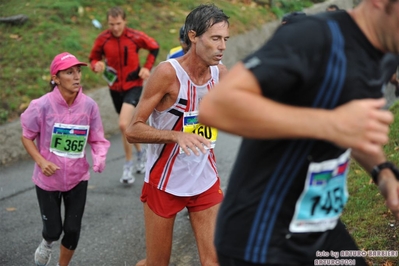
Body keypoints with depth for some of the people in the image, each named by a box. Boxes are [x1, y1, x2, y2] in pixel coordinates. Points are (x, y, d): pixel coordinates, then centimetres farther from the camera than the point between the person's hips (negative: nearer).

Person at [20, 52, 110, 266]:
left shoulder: (89, 105, -13)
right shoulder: (43, 105, -19)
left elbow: (97, 139, -4)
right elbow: (27, 136, -5)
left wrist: (99, 158, -24)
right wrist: (40, 161, -19)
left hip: (77, 177, 2)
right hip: (48, 178, -2)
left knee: (73, 230, 8)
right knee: (53, 229, 6)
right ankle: (47, 243, 45)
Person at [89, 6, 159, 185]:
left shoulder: (135, 37, -13)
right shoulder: (103, 39, -9)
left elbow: (154, 48, 4)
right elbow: (94, 58, 3)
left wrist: (147, 68, -5)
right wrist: (97, 65, -19)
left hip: (133, 85, -4)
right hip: (115, 87, 4)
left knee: (123, 125, -20)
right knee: (127, 125, 16)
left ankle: (128, 165, -5)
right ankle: (140, 152, 42)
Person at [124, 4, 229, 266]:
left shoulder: (221, 73, -4)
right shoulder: (167, 72, -19)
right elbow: (133, 130, -19)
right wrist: (177, 136, -34)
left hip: (206, 182, 4)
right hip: (164, 183, -4)